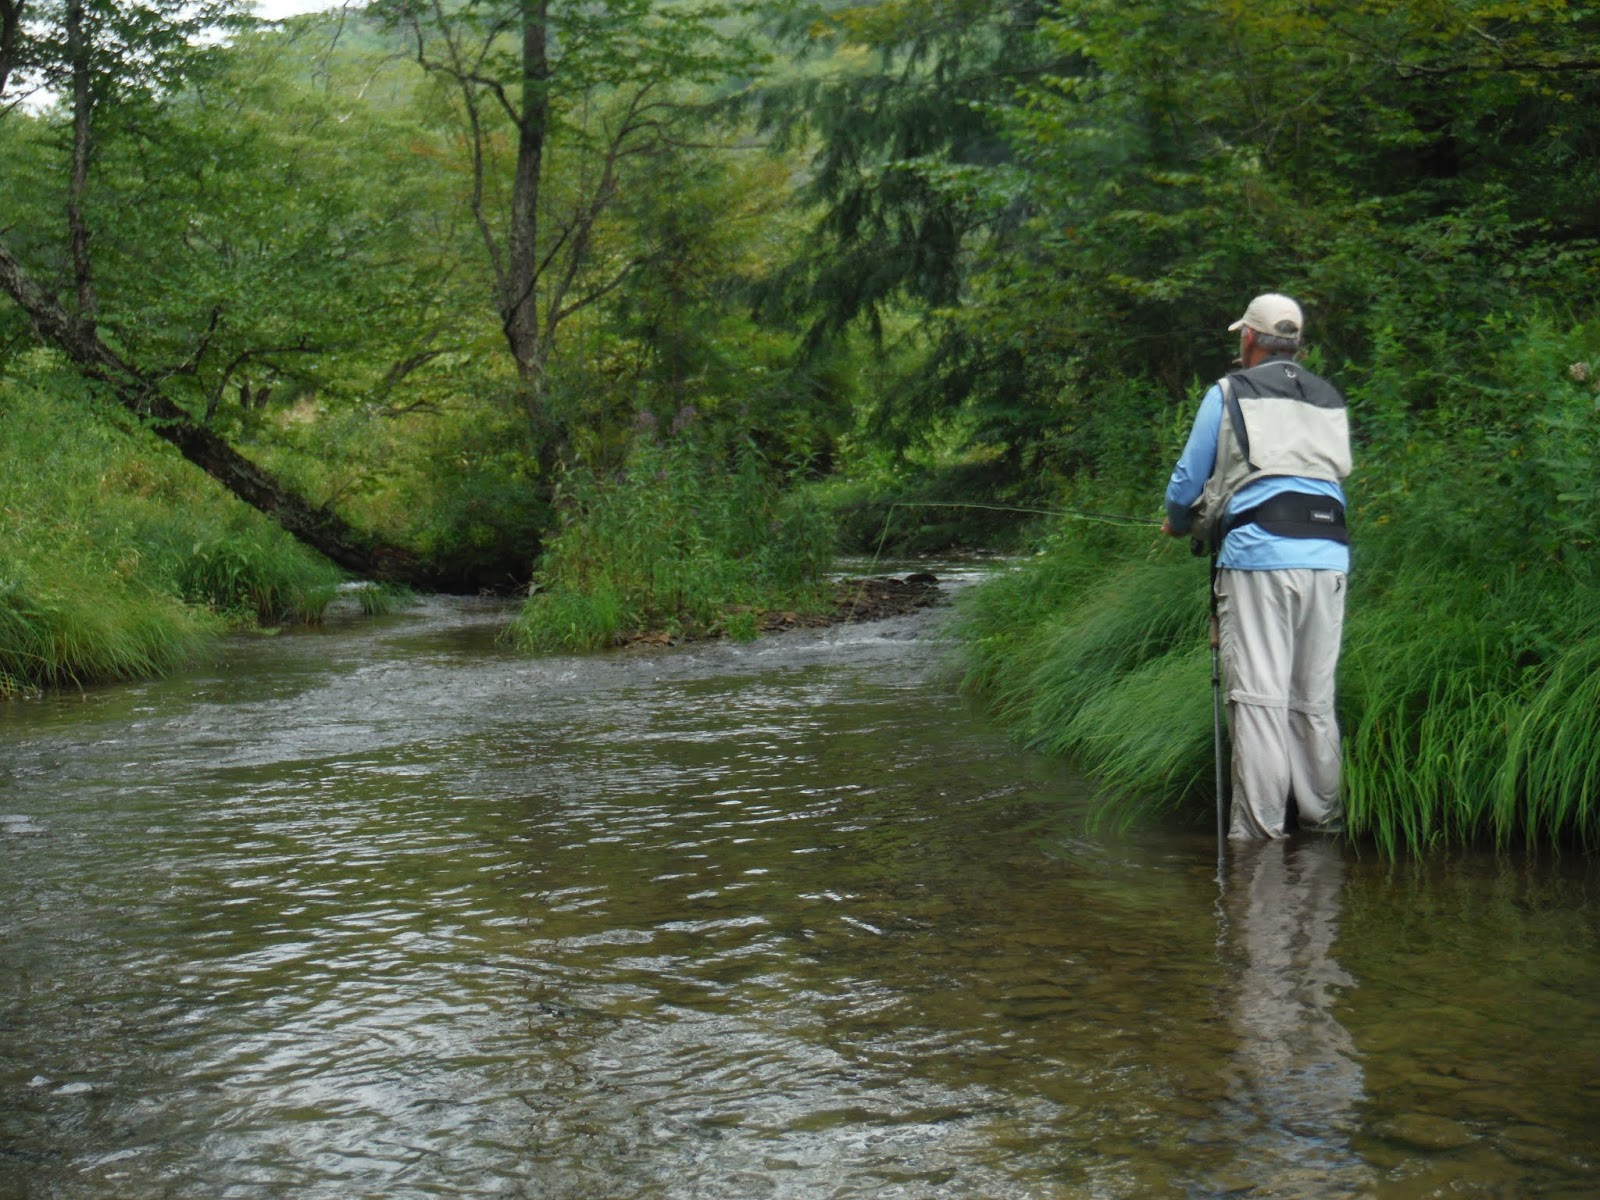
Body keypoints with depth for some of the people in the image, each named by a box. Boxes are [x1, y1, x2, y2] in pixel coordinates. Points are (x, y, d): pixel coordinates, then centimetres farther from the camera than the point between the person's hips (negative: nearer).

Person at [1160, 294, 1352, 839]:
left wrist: (1178, 525, 30)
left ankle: (1259, 826, -6)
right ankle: (1323, 818, 15)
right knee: (1315, 698, 11)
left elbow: (1188, 480, 8)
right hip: (1329, 554, 5)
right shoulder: (1330, 399, 20)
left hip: (1258, 554, -5)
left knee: (1258, 695, -4)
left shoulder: (1229, 393, 6)